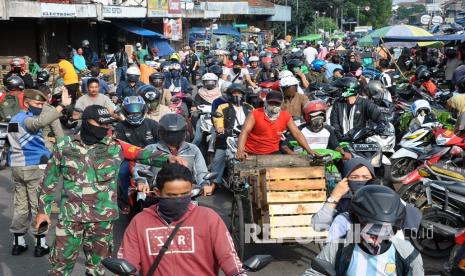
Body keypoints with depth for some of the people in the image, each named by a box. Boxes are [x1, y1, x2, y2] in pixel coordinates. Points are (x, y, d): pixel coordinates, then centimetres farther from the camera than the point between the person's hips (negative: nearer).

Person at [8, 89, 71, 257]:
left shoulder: (15, 119, 17)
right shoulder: (27, 119, -15)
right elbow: (41, 121, -38)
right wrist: (62, 106, -42)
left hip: (16, 166, 9)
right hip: (34, 167, -9)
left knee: (21, 204, 13)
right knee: (37, 205, -2)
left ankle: (18, 242, 17)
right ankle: (40, 244, 3)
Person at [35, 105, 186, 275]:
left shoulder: (115, 146, -2)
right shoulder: (64, 146, 1)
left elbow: (143, 155, -11)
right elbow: (51, 179, 8)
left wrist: (168, 158, -29)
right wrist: (43, 209, 9)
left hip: (102, 218, 0)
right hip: (70, 216, 0)